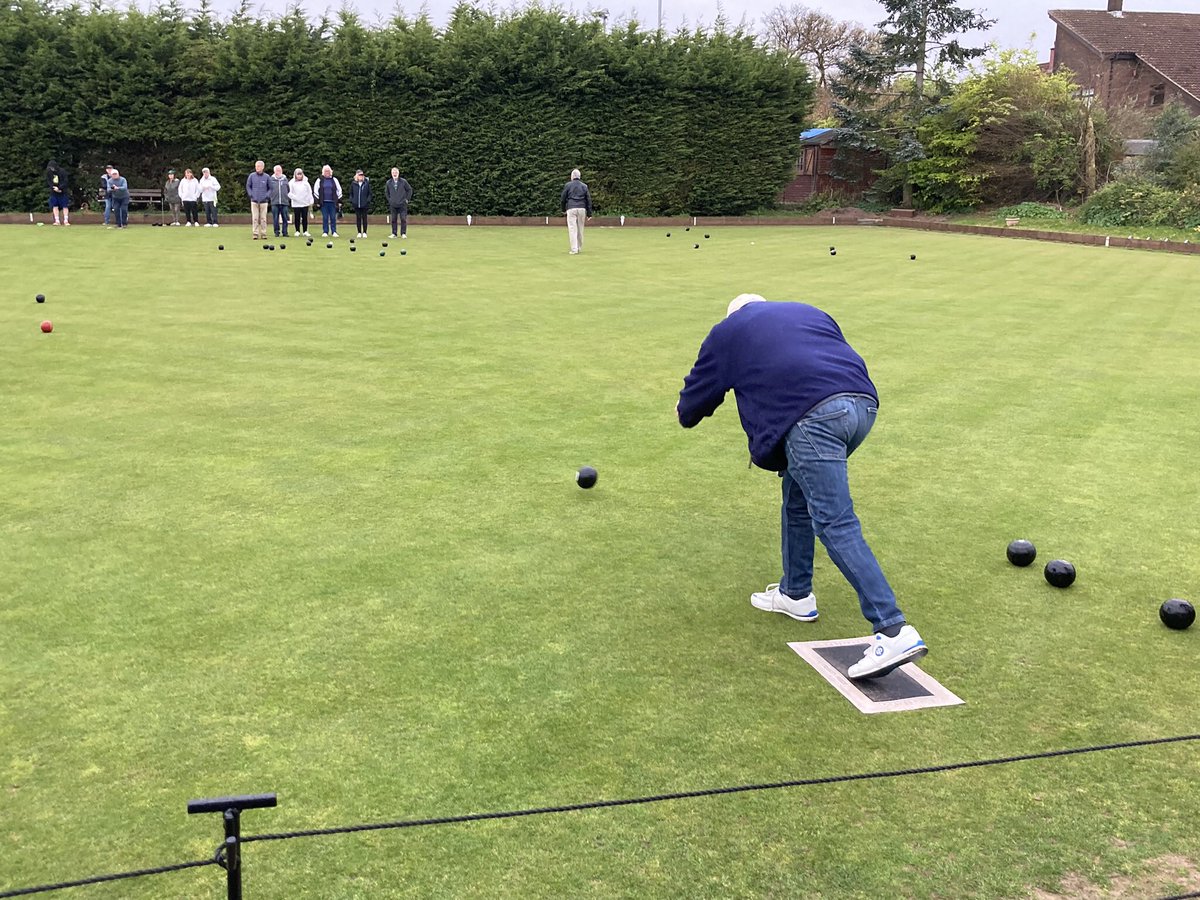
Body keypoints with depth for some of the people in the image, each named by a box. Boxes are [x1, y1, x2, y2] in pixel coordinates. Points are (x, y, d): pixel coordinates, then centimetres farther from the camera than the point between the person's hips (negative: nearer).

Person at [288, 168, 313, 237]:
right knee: (297, 218, 3)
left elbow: (309, 192, 7)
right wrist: (295, 198, -16)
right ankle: (297, 231, 11)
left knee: (305, 218, 3)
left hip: (305, 203, 1)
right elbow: (289, 193, -5)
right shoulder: (291, 183, 0)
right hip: (296, 204, -1)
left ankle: (305, 231, 9)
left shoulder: (305, 182, 6)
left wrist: (311, 201, 1)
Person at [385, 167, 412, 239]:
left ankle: (403, 234, -1)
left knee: (403, 219, -6)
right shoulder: (389, 183, 4)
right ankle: (394, 234, 11)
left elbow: (409, 189, 6)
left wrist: (407, 199, 2)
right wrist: (389, 199, 11)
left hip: (402, 204, -2)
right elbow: (386, 192, 20)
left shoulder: (403, 182, -3)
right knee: (393, 219, 4)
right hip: (393, 205, 2)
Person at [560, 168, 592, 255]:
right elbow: (588, 200, 9)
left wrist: (563, 209, 23)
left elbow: (563, 198, 8)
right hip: (582, 209, 3)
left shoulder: (568, 185, 5)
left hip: (571, 208, -3)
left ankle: (574, 249, -13)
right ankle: (579, 247, 20)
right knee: (580, 229, 12)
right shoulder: (584, 186, 12)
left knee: (572, 229, -5)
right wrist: (589, 214, 11)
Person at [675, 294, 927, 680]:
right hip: (863, 404, 7)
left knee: (836, 525, -10)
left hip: (811, 416, -7)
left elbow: (698, 393, 28)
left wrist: (685, 413, 53)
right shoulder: (811, 313, 35)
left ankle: (894, 631, -19)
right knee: (798, 494, 26)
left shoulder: (728, 331, 22)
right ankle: (796, 594, 36)